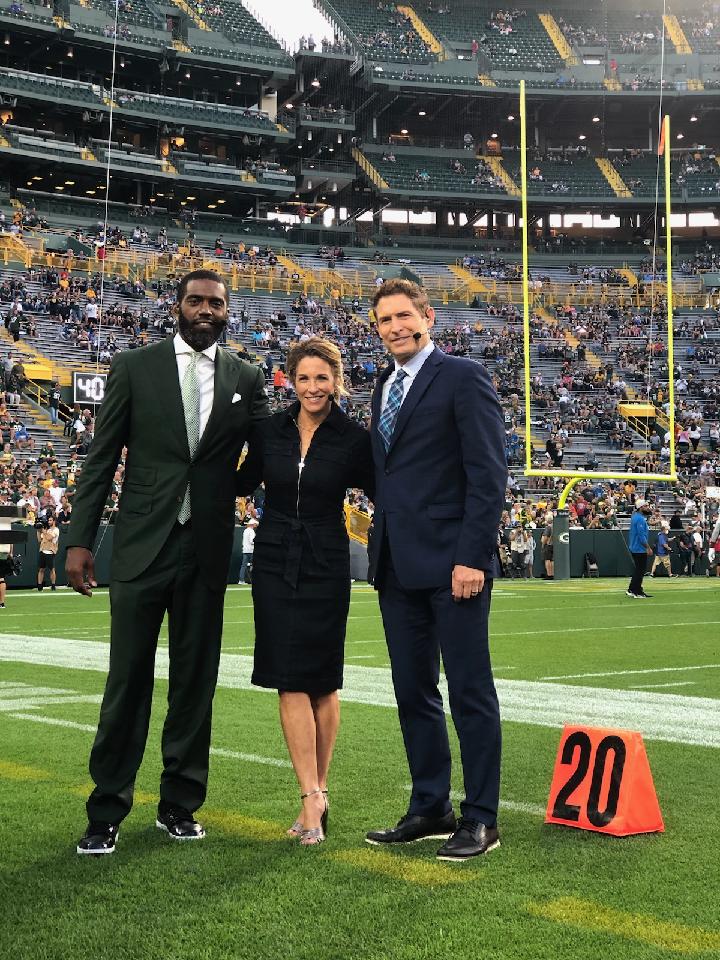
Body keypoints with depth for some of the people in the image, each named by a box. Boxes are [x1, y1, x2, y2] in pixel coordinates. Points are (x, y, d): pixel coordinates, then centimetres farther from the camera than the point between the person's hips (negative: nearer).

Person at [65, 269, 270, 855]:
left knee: (196, 681, 9)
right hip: (142, 544, -2)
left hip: (208, 548, 2)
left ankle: (180, 804, 22)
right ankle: (107, 813, 11)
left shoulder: (246, 379, 7)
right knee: (128, 681, 1)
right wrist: (80, 540, -4)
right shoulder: (134, 367, 2)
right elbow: (101, 458, 1)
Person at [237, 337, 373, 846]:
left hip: (325, 567, -2)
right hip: (275, 563, 2)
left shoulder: (354, 438, -5)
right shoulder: (270, 430, 2)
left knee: (322, 681, 6)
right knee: (290, 681, -3)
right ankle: (314, 798, 0)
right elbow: (242, 484, 14)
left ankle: (316, 793, 18)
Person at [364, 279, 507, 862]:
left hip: (452, 561, -7)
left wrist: (473, 556, -18)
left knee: (471, 692, 0)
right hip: (399, 565, 7)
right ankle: (430, 809, 22)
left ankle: (481, 818, 9)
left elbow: (488, 473, -11)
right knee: (413, 693, 11)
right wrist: (382, 550, 11)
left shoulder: (463, 377, -5)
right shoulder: (384, 387, 18)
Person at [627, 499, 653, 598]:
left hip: (634, 548, 10)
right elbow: (642, 536, -22)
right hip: (640, 549, -10)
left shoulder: (635, 516, 11)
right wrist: (648, 548, -20)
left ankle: (631, 590, 21)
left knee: (638, 569, 17)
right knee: (640, 571, -3)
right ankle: (637, 593, 1)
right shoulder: (640, 519, -19)